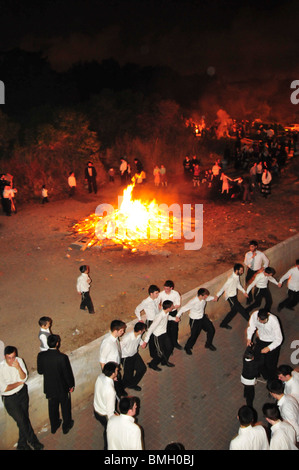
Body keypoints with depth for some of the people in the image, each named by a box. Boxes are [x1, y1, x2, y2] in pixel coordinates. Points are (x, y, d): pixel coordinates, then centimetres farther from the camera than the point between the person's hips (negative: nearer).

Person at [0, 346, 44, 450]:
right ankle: (34, 442, 22)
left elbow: (24, 378, -11)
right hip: (10, 399, -4)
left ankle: (22, 445, 35)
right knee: (22, 421, 0)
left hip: (22, 393, 4)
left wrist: (18, 368, -28)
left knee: (25, 419, 14)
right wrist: (19, 383, -10)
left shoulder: (19, 361, -11)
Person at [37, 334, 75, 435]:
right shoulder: (62, 357, -30)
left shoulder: (41, 356, -19)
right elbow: (68, 373, -20)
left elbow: (40, 371, -4)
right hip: (62, 388, -3)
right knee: (65, 407, 22)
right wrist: (71, 385, -3)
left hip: (49, 387, 4)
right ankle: (66, 426, 41)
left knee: (52, 407, 26)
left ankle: (54, 426, 46)